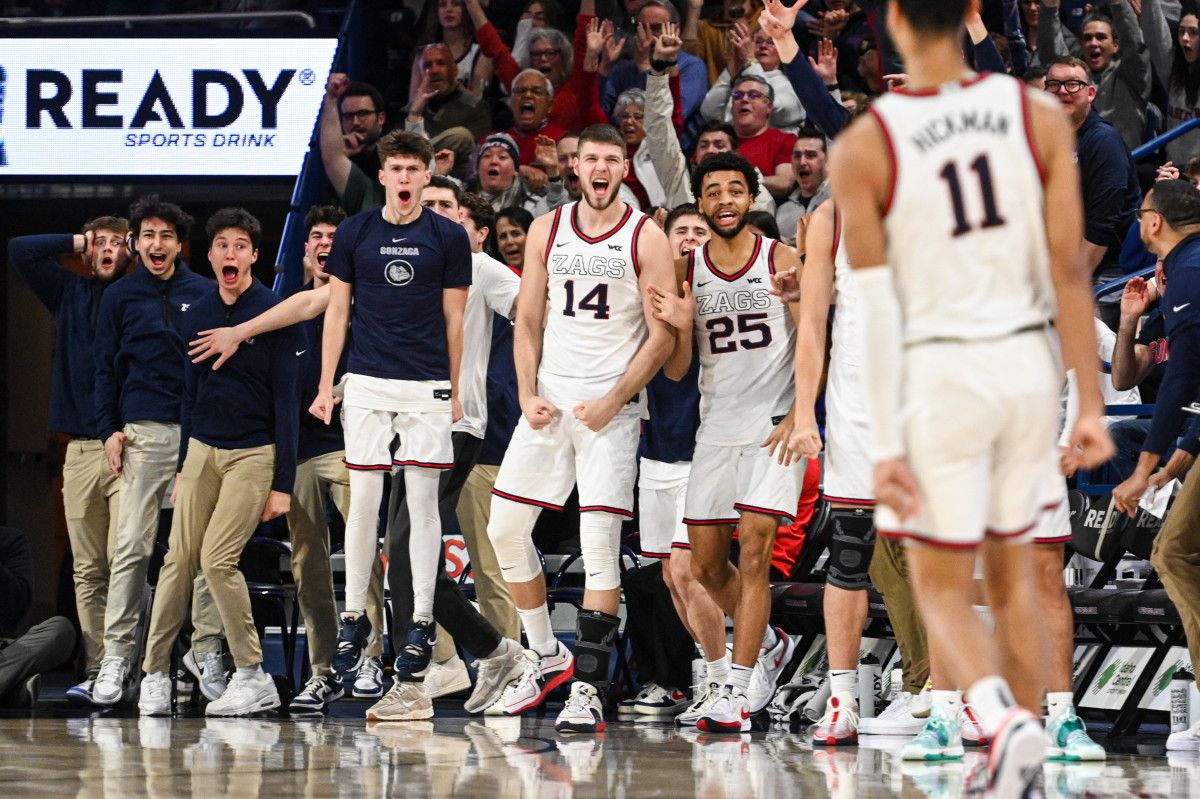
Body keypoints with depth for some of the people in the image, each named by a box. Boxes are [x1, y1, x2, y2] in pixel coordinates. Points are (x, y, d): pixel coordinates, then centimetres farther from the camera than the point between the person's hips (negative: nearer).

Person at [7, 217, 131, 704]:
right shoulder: (69, 294, 16)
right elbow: (20, 250, 13)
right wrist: (77, 242, 11)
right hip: (80, 450, 4)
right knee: (88, 571, 2)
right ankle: (95, 671, 2)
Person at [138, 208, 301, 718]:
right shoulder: (200, 312, 9)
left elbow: (286, 402, -8)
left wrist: (283, 483, -12)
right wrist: (182, 468, 16)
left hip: (253, 452, -5)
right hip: (202, 450, 5)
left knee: (218, 559, -13)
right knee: (179, 558, -1)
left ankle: (252, 676, -3)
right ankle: (155, 675, 4)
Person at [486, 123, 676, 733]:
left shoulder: (646, 238, -3)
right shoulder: (546, 232, 9)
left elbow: (663, 335, -6)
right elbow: (527, 323, 13)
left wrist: (612, 402, -12)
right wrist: (528, 395, -1)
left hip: (612, 407, -5)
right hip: (549, 400, 5)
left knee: (600, 543, -11)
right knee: (505, 528, 5)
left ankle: (589, 691, -12)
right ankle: (545, 656, 24)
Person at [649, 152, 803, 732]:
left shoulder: (782, 262, -4)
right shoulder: (686, 269, 5)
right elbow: (676, 370, 7)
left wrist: (796, 419, -16)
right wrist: (681, 328, -14)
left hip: (775, 427, -5)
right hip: (716, 427, 5)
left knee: (753, 551, -15)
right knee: (706, 564, 9)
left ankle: (738, 691, -14)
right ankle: (769, 645, 35)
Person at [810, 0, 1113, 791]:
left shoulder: (863, 148, -10)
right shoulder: (1040, 118, -3)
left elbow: (874, 308, -11)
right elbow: (1070, 270, -5)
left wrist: (885, 450, -9)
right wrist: (1091, 407, -2)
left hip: (939, 376, -3)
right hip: (1029, 364, 3)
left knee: (944, 592, 6)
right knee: (1013, 574, 20)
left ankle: (1004, 720, -22)